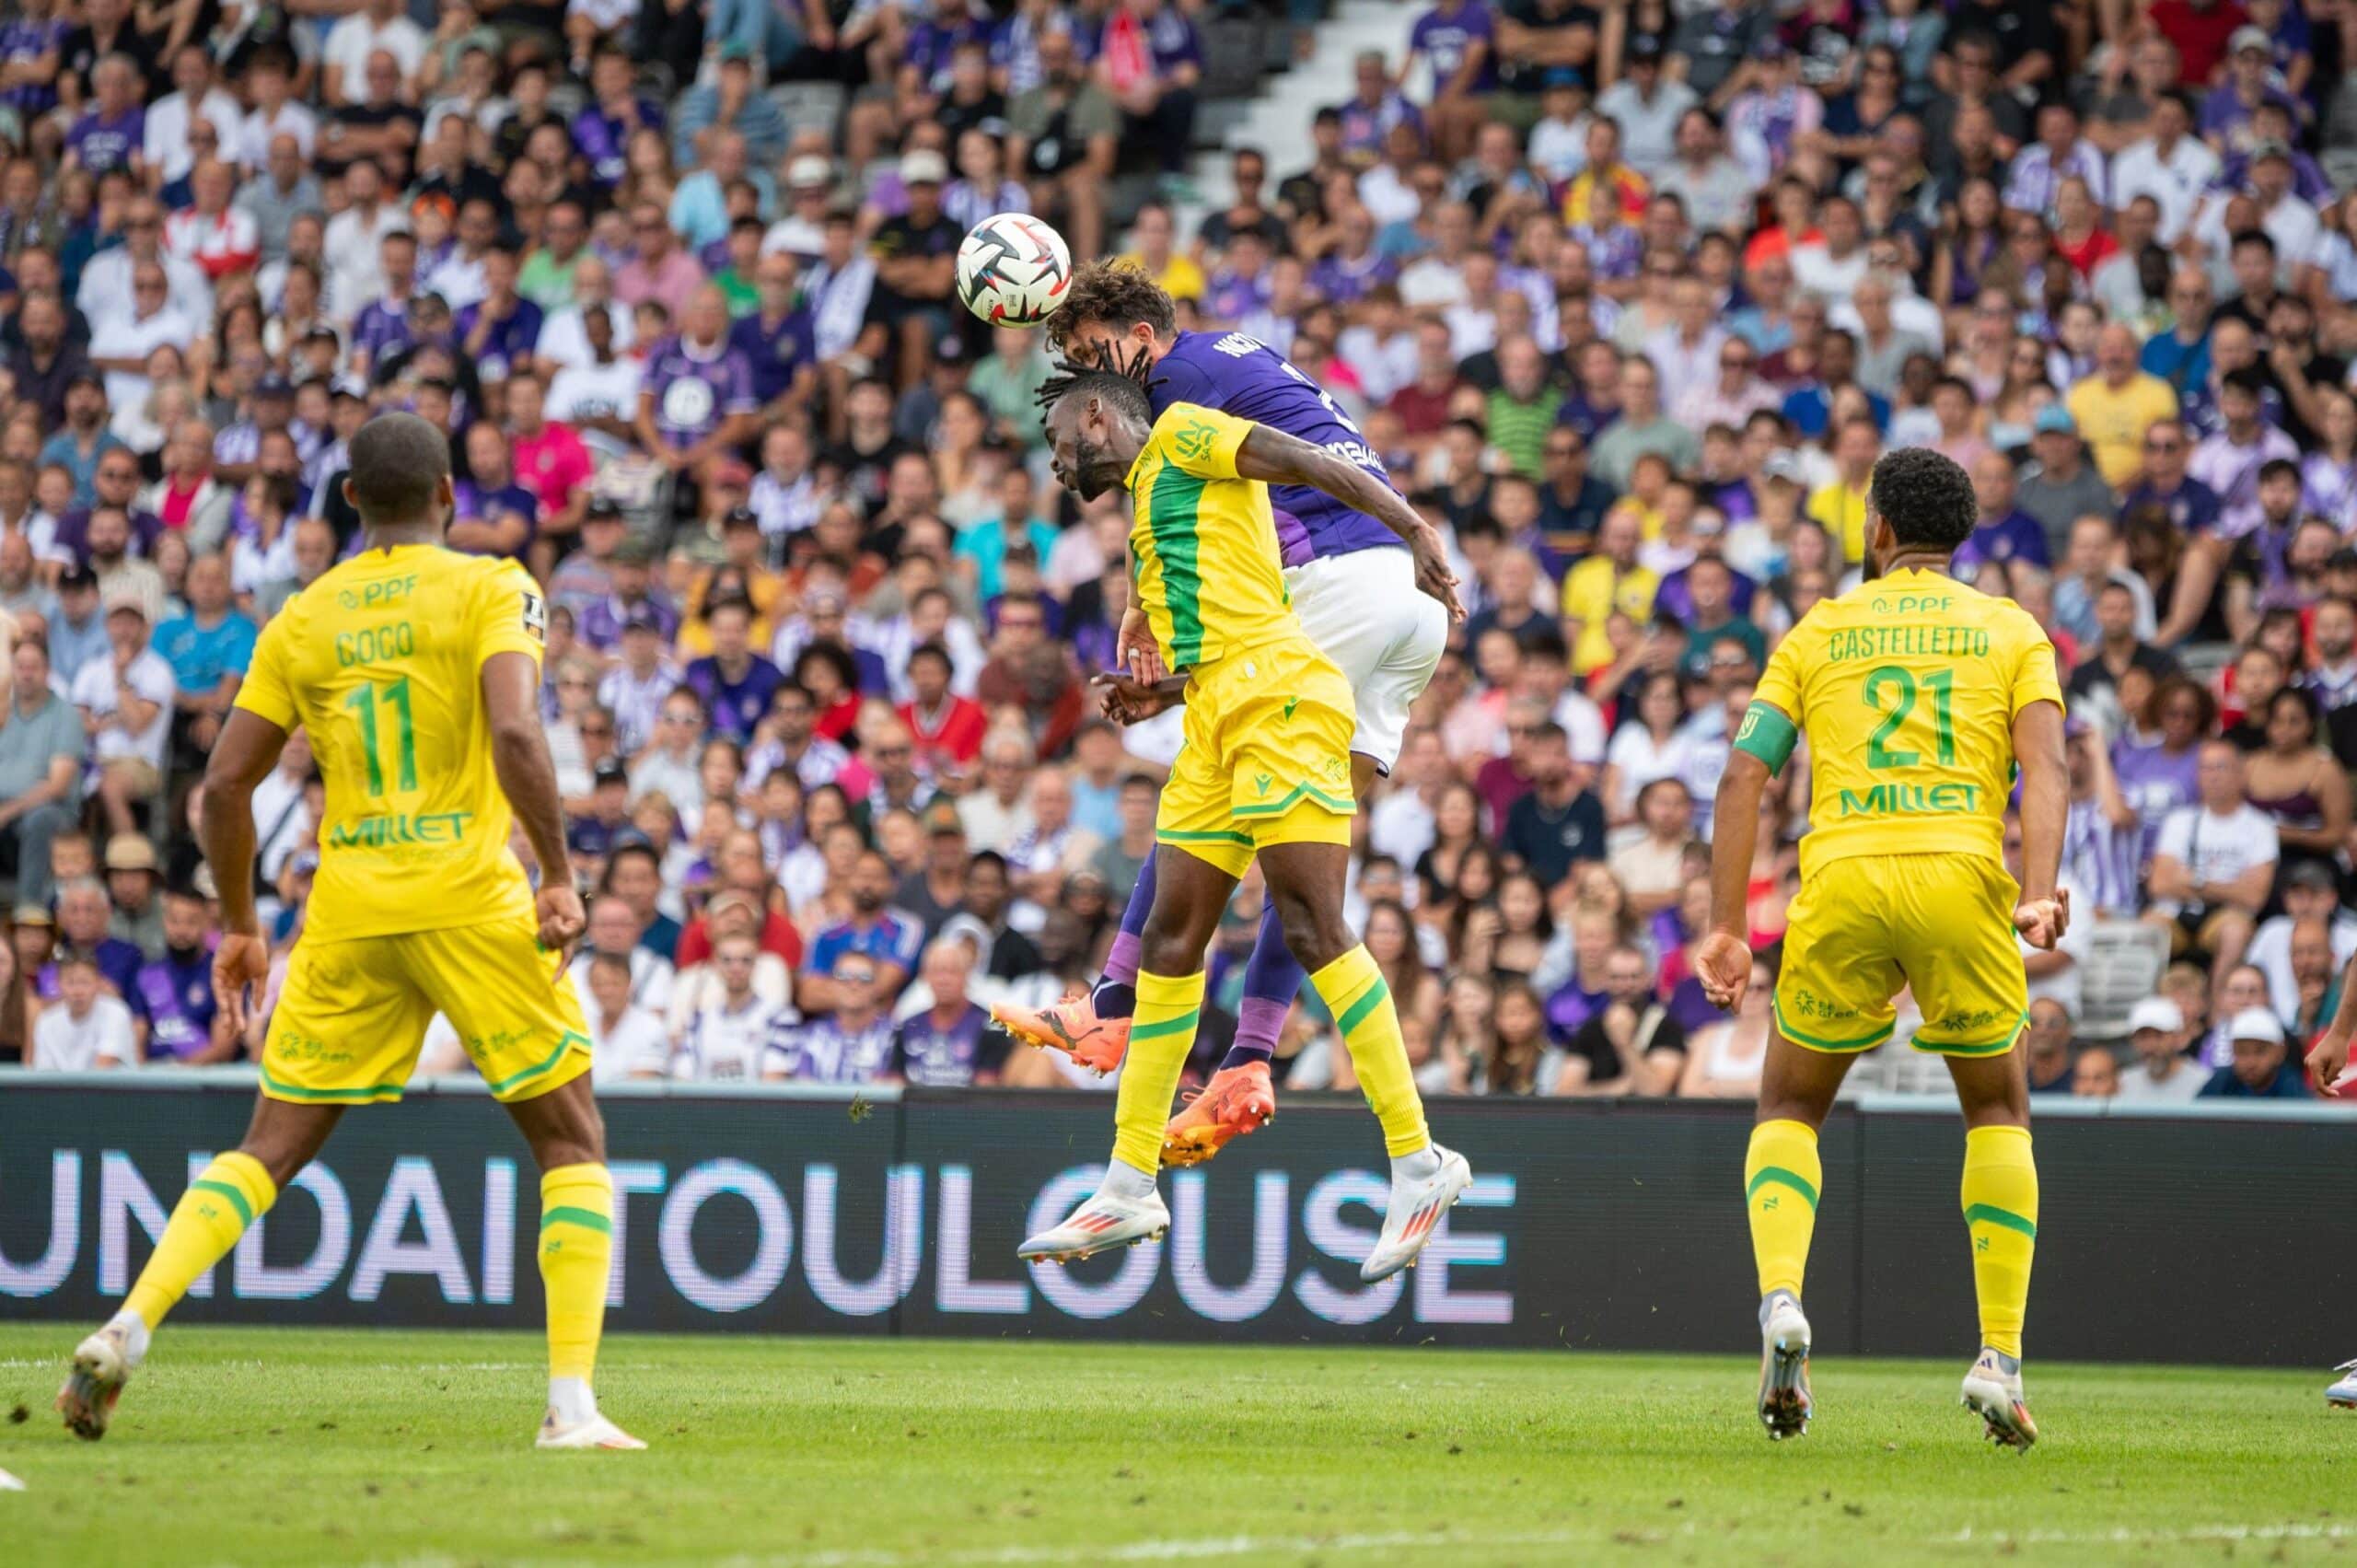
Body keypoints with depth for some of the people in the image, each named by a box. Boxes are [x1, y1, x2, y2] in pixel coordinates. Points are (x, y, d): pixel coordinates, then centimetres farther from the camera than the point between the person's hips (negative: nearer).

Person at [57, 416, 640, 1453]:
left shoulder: (300, 622, 10)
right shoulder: (490, 590, -1)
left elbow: (224, 785, 8)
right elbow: (515, 731, -18)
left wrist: (238, 926, 19)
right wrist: (558, 876, -12)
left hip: (346, 914, 3)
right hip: (473, 901, -3)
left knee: (269, 1151, 13)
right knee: (572, 1143, 7)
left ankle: (127, 1328, -5)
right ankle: (571, 1402, -5)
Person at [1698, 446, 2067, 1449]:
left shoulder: (1818, 632, 18)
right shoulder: (2011, 631, 16)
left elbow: (1744, 776, 8)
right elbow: (2045, 762, -2)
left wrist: (1727, 929, 7)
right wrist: (2041, 891, -13)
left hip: (1841, 878, 0)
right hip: (1961, 875, 0)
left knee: (1789, 1112, 19)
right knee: (1998, 1113, 21)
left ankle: (1780, 1301, -10)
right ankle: (2000, 1358, 7)